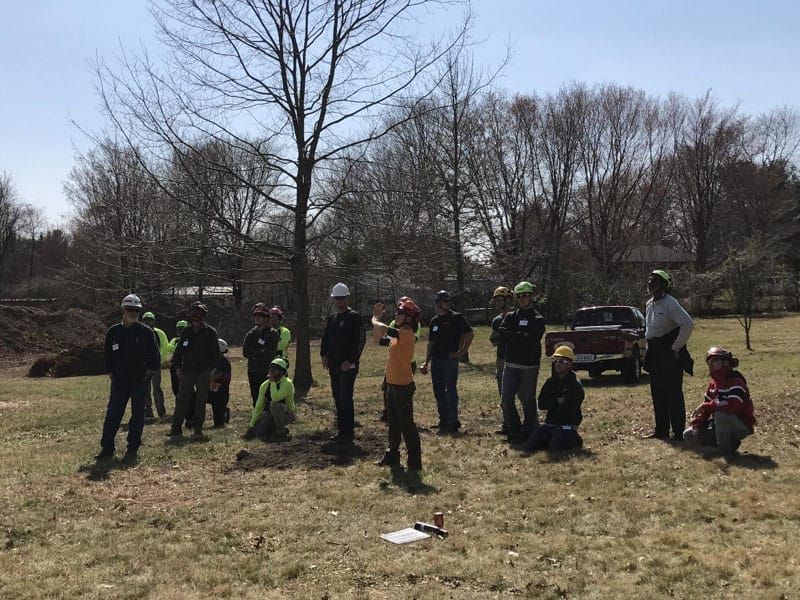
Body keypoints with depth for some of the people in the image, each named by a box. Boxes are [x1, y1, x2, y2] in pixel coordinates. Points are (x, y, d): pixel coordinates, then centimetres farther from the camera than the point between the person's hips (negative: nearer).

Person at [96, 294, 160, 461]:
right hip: (119, 381, 1)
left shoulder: (146, 332, -1)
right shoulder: (113, 331, 5)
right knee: (112, 415, 1)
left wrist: (148, 371, -3)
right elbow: (107, 354, 16)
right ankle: (107, 448, 8)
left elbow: (154, 355, 3)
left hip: (139, 381, -1)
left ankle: (132, 449, 14)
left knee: (138, 416, 5)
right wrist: (110, 372, 9)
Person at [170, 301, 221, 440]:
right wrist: (178, 367, 6)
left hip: (204, 372, -2)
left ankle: (197, 429, 13)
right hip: (187, 371, 2)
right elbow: (179, 350, 12)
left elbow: (215, 352, 1)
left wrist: (212, 369, -6)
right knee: (182, 399, -1)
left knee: (201, 401, 5)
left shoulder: (210, 332, 0)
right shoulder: (186, 332, 7)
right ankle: (176, 430, 0)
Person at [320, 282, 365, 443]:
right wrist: (324, 355, 4)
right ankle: (341, 431, 19)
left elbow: (360, 340, -14)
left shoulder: (354, 317, -8)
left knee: (345, 399, -8)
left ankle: (348, 434, -2)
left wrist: (350, 361, -17)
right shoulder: (331, 318, 15)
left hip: (348, 365, -8)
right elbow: (326, 338, 20)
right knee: (338, 399, 11)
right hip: (334, 365, 8)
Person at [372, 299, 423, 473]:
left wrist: (375, 320, -7)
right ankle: (392, 457, 33)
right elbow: (379, 340, 17)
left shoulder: (407, 334, -17)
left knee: (406, 425, -3)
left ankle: (415, 463, 5)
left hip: (403, 386, -10)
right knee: (393, 423, 20)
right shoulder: (398, 335, 12)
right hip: (392, 384, 10)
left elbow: (383, 329, -28)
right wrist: (377, 318, 7)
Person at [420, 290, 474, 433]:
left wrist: (462, 352, -9)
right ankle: (443, 420, 18)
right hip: (436, 360, 6)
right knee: (438, 391, 9)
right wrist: (426, 363, 16)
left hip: (450, 359, -6)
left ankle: (453, 422, -2)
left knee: (451, 391, -7)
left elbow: (470, 334, -5)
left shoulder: (456, 318, -4)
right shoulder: (434, 321, 14)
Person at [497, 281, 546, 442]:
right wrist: (521, 336, -12)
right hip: (511, 364, 4)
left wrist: (512, 336, -10)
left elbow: (531, 339, -15)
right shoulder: (510, 317, 12)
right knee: (506, 399, 0)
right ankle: (514, 430, 12)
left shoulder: (537, 319, 1)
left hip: (529, 366, -4)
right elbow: (502, 334, -5)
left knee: (528, 400, 3)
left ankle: (529, 432, 12)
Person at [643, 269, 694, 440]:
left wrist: (676, 347, -19)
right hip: (655, 353, 9)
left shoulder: (670, 303, -15)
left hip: (669, 352, -9)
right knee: (657, 393, 13)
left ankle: (678, 432, 0)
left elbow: (688, 324, -24)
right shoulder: (650, 304, 11)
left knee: (673, 392, -6)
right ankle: (661, 430, 22)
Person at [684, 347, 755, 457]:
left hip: (742, 426, -9)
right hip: (721, 424, 9)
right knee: (688, 435, 3)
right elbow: (706, 405, 7)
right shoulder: (713, 383, 7)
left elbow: (733, 405, -38)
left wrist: (706, 406, -31)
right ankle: (731, 443, 6)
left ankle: (725, 451, -22)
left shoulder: (736, 382, -21)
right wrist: (697, 425, -9)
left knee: (721, 413, -39)